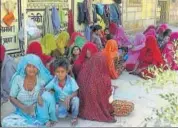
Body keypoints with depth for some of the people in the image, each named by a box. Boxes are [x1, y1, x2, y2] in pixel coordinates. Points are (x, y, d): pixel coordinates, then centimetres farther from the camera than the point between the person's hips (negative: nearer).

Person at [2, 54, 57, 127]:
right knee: (6, 122, -27)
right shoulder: (18, 78, -10)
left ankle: (47, 121, -8)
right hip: (23, 114, 1)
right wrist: (24, 108, -22)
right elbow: (12, 98, -5)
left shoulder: (41, 79, -10)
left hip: (39, 112, -1)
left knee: (47, 95, -28)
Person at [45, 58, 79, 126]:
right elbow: (45, 89, -12)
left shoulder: (71, 80, -22)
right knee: (60, 115, -22)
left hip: (70, 100, -1)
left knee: (75, 99, -35)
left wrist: (69, 97, -39)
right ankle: (66, 110, 18)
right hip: (61, 102, 1)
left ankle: (74, 117, -6)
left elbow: (75, 92, -20)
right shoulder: (54, 81, -16)